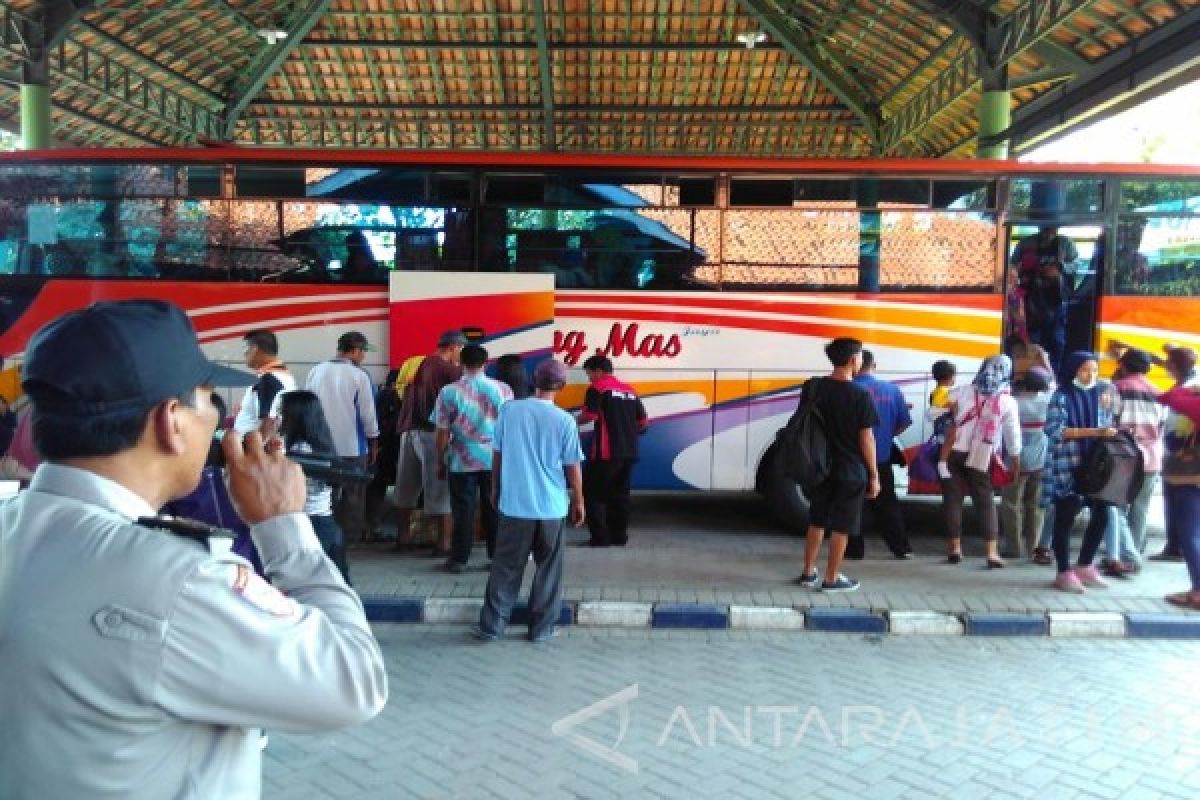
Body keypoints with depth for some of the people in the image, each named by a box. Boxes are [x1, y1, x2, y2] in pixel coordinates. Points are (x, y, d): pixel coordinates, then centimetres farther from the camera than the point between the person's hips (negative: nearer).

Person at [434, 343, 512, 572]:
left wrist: (441, 462, 7)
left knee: (463, 511, 6)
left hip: (463, 461, -1)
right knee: (495, 510, 10)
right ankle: (497, 557, 16)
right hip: (496, 460, 2)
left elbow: (443, 433, -4)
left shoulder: (449, 392, -6)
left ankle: (459, 559, 12)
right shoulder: (503, 389, -1)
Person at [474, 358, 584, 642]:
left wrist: (495, 488, 18)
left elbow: (497, 454, 4)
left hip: (514, 504, 1)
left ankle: (491, 625, 13)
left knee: (506, 568, 10)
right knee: (548, 568, 12)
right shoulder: (565, 420, -8)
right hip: (551, 507, -1)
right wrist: (579, 502, 10)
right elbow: (573, 467, -2)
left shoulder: (509, 410, -4)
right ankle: (541, 627, 17)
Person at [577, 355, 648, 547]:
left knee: (593, 493, 2)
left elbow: (589, 416, -17)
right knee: (619, 494, 15)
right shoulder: (629, 390, 18)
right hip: (629, 452, 7)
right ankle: (619, 536, 17)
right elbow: (642, 422, 16)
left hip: (606, 452, -7)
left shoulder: (597, 388, -4)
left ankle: (600, 537, -1)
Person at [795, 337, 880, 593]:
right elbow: (866, 438, -12)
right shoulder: (860, 395, -14)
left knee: (817, 521, 18)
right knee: (841, 527, 6)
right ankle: (831, 579, 13)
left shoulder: (812, 388, -1)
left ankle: (808, 573, 25)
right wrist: (874, 475, -4)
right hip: (850, 471, -5)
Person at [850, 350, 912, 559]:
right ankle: (902, 548, 18)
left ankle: (853, 549, 12)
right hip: (882, 458, 4)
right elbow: (905, 422, 3)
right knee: (887, 505, 15)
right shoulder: (892, 390, 0)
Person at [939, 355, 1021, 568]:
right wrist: (1015, 462, 12)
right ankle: (992, 552, 0)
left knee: (953, 498, 7)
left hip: (954, 454, 0)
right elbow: (1013, 436, 4)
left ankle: (955, 548, 8)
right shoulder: (1007, 401, -1)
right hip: (981, 460, 0)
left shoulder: (963, 391, 1)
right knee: (986, 502, 7)